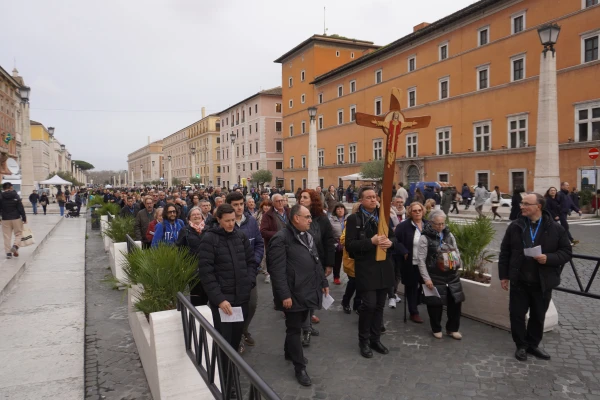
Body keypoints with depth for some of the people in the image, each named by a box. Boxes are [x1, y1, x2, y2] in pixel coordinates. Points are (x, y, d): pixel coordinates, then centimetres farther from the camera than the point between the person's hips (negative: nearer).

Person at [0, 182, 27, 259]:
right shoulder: (16, 196, -4)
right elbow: (21, 208, -5)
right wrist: (24, 218, 1)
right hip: (16, 218, -1)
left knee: (7, 236, 7)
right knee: (18, 234, 10)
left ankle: (8, 252, 5)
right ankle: (15, 246, -13)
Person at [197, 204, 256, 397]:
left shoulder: (240, 235, 4)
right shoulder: (209, 239, -11)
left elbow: (251, 261, 13)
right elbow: (205, 271, -14)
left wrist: (249, 282, 0)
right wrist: (219, 298, -17)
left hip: (241, 297, 5)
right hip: (221, 298, -5)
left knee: (236, 338, 16)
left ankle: (232, 373, 35)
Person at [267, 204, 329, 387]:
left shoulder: (308, 236, 13)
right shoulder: (281, 238, -16)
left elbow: (316, 261, 20)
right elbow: (278, 270, -20)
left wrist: (323, 282, 17)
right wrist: (284, 295, -22)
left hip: (308, 291, 8)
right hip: (293, 293, -8)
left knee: (298, 326, 20)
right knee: (294, 329, 4)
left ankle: (289, 352, 41)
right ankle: (299, 367, 16)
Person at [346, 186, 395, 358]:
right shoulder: (354, 219, -6)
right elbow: (349, 245, -13)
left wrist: (390, 242, -10)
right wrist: (371, 241, -23)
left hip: (384, 268, 5)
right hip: (366, 269, -5)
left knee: (379, 306, 12)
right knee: (369, 305, -6)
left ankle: (375, 339, 27)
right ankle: (364, 341, 15)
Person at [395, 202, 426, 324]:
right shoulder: (403, 226, -9)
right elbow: (395, 241, -10)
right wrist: (404, 252, -18)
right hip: (410, 263, -3)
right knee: (411, 287, 6)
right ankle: (414, 312, 18)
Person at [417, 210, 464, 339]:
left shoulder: (449, 235, 7)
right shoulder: (425, 238, -11)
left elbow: (456, 252, 18)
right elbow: (421, 260, -12)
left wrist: (457, 265, 7)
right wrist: (426, 278, -15)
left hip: (452, 275, 5)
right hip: (435, 277, -5)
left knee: (455, 302, 9)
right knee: (436, 304, 4)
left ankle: (452, 329, 27)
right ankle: (436, 329, 25)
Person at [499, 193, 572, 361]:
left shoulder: (555, 229, -5)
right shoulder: (515, 227, -1)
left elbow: (566, 252, -1)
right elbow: (504, 252, 3)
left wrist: (549, 258, -20)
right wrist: (504, 275, 2)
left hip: (543, 282, 0)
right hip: (519, 281, 1)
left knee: (538, 316, 14)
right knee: (517, 314, 7)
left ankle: (533, 345, 33)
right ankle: (521, 345, 25)